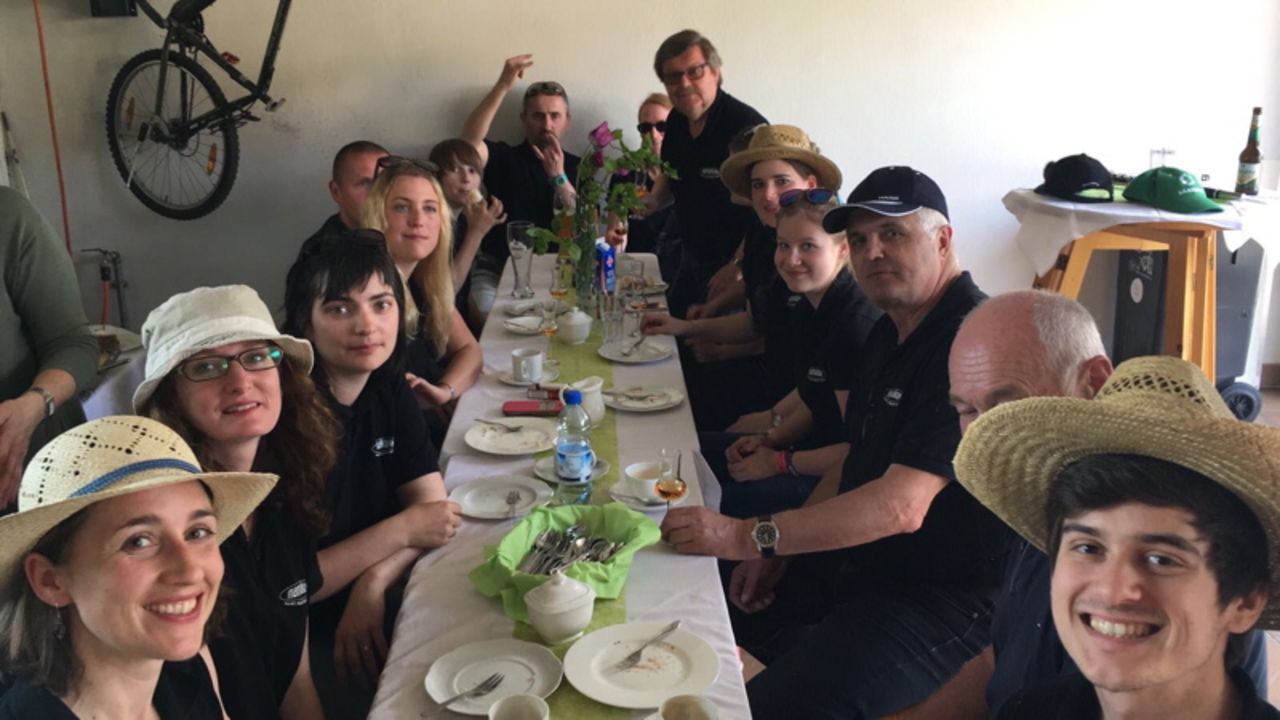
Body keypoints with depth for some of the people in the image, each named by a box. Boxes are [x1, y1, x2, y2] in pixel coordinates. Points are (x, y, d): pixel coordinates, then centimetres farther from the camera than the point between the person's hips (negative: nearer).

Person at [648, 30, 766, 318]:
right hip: (692, 261, 8)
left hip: (735, 265, -8)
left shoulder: (746, 127, -23)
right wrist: (653, 201, 0)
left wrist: (738, 269, -27)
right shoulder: (676, 122, 2)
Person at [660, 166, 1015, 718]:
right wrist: (779, 551, 5)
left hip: (949, 601, -9)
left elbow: (900, 506, -28)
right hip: (857, 565, 9)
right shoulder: (890, 332, 10)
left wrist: (750, 537, -27)